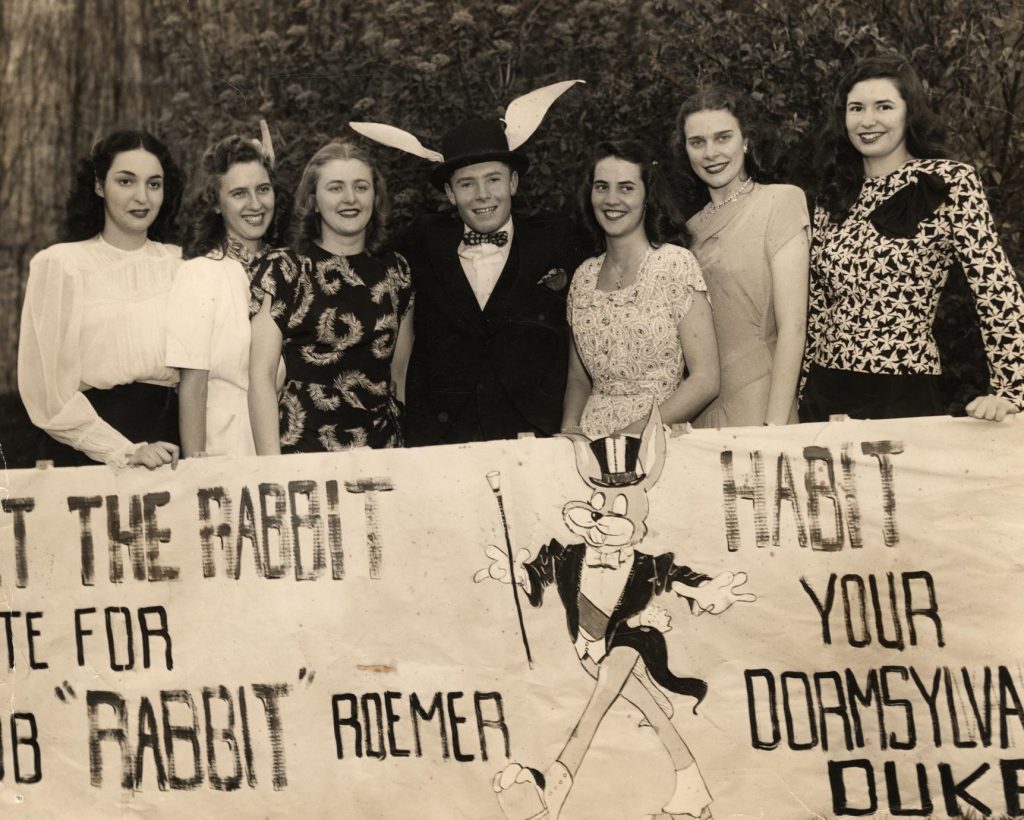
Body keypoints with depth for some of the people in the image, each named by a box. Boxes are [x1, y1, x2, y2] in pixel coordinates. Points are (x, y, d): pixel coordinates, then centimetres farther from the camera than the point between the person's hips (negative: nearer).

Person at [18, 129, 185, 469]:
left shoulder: (179, 264, 9)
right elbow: (48, 390, -7)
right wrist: (123, 451, -14)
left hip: (168, 447, 3)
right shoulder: (59, 264, -2)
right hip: (87, 455, -3)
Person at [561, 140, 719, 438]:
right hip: (591, 437, 3)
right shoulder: (584, 277, 11)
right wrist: (570, 428, 0)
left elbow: (705, 380, -6)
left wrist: (632, 434, -13)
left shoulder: (676, 265, -3)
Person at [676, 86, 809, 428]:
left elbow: (792, 326, -11)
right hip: (699, 409, 5)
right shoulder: (694, 227, 14)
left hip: (756, 406, -5)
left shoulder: (780, 201, -3)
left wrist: (775, 426, -18)